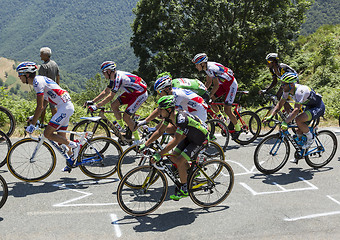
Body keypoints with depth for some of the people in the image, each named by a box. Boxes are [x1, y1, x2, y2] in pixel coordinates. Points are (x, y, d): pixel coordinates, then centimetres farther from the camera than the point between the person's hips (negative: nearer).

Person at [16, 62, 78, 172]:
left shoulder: (38, 81, -14)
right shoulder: (40, 80, 17)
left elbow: (40, 107, -19)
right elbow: (44, 104, 24)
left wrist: (32, 124, -14)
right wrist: (33, 117, 21)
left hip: (64, 107, -10)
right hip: (66, 106, 10)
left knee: (47, 133, -11)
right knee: (61, 138, 14)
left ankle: (74, 145, -5)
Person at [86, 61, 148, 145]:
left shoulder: (118, 78, -27)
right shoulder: (114, 77, 3)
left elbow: (110, 97, -30)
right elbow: (105, 92, 10)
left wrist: (96, 106, -30)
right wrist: (92, 101, 5)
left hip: (141, 93, -9)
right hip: (132, 92, 9)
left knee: (126, 116, -13)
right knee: (114, 105, 0)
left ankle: (137, 140, 0)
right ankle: (121, 127, 16)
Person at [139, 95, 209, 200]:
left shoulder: (181, 118, -36)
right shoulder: (169, 115, -10)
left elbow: (176, 140, -40)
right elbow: (160, 131, -1)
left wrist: (160, 154, -42)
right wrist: (146, 144, -7)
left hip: (200, 138, -8)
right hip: (189, 136, 9)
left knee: (179, 161, -16)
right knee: (173, 158, 2)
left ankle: (184, 190, 1)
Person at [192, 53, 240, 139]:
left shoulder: (211, 68, -29)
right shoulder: (207, 68, -1)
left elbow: (216, 85, -30)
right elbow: (208, 82, 10)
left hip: (231, 85, -9)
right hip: (224, 84, 9)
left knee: (227, 110, -9)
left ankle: (238, 129, 9)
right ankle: (220, 117, 15)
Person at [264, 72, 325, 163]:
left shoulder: (300, 91, -34)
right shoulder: (287, 90, -9)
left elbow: (296, 109, -43)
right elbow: (280, 104, -1)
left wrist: (285, 122, -50)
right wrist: (271, 116, -13)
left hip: (318, 107, -8)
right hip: (309, 107, 9)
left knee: (298, 120, -30)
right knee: (299, 132, 5)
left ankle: (310, 138, -7)